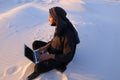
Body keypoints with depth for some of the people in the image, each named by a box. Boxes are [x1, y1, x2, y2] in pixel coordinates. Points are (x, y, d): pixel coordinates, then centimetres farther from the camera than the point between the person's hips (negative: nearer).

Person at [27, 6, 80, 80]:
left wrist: (49, 56, -27)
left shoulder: (68, 35, -35)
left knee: (38, 67, -24)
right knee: (35, 44, 5)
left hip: (61, 58, -8)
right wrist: (45, 47, -6)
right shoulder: (60, 26, -11)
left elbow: (67, 57, -28)